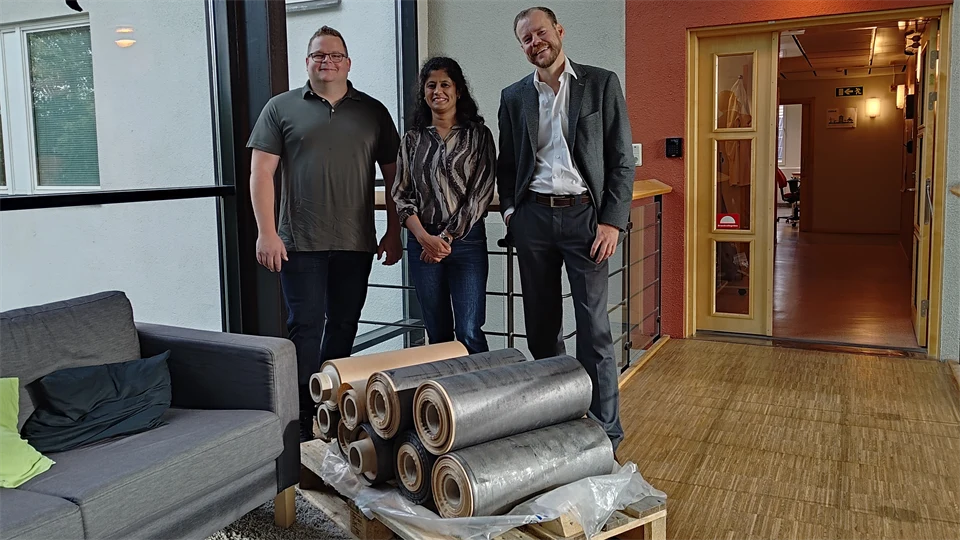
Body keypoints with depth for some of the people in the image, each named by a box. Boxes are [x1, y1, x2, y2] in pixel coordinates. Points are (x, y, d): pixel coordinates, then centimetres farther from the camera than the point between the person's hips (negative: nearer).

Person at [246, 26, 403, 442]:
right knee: (305, 326, -3)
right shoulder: (281, 108, 5)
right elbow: (261, 173, 0)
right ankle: (304, 424, 5)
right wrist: (266, 233, -9)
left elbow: (393, 175, 11)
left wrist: (394, 233, 6)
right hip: (300, 242, -2)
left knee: (344, 326, 9)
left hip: (356, 243, 3)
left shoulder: (373, 112, 10)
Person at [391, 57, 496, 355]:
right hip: (422, 241, 3)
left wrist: (447, 236, -9)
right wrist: (424, 237, -9)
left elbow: (481, 193, -4)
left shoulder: (478, 135, 3)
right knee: (437, 333, 8)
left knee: (469, 333, -6)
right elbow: (401, 193, 6)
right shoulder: (412, 139, 10)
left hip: (466, 239, -2)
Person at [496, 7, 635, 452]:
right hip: (532, 217, 4)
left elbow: (622, 159, 0)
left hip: (584, 215, -3)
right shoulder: (513, 97, 12)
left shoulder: (601, 83, 3)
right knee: (541, 327, 9)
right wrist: (509, 209, 3)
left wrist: (613, 220, -8)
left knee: (594, 329, -4)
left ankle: (605, 434, 6)